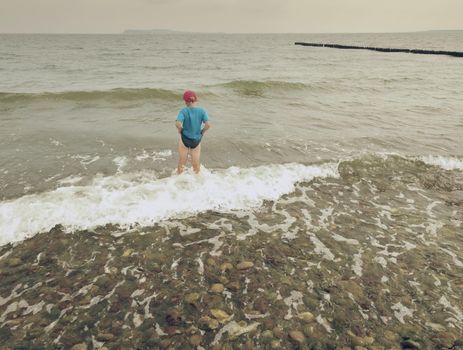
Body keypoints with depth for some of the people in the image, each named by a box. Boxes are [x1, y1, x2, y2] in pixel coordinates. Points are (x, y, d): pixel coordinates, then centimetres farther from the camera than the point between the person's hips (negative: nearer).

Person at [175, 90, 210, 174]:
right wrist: (202, 132, -3)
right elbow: (208, 125, -21)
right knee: (196, 164, 17)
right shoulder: (202, 111, -11)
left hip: (184, 139, -1)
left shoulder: (184, 111, -16)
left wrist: (180, 130, -10)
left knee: (181, 163, 18)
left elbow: (177, 124, -31)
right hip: (196, 140, 1)